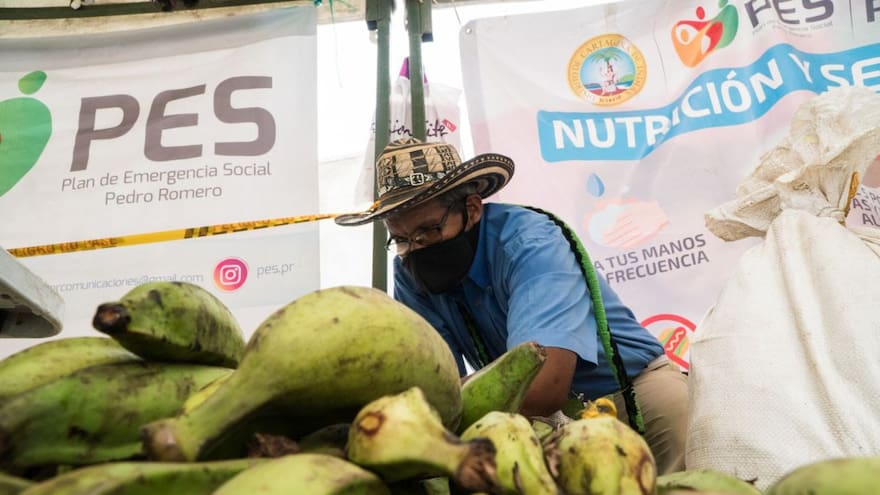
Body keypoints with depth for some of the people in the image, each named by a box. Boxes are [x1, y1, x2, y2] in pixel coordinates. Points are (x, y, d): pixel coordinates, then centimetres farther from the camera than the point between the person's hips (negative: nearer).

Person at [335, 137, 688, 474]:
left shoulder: (529, 242, -28)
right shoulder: (410, 273, -11)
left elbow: (543, 386, -41)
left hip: (622, 388, -2)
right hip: (536, 413, 2)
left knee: (667, 400, -31)